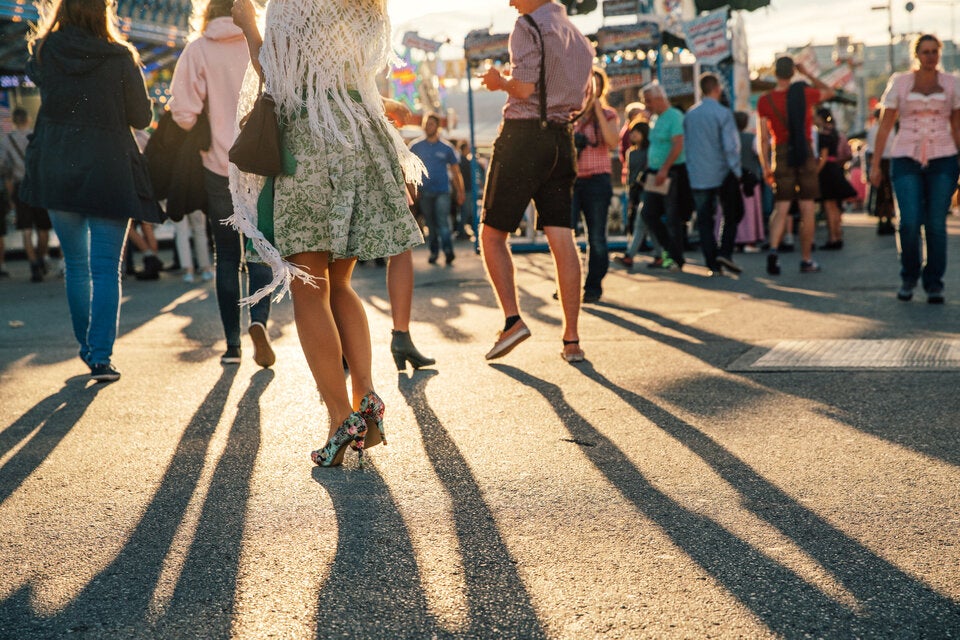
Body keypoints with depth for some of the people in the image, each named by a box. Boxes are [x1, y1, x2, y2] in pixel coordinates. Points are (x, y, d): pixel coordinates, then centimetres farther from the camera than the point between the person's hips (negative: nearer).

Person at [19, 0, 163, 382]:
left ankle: (86, 347, 27)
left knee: (75, 265, 16)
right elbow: (141, 118, 0)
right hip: (110, 173, -3)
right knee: (106, 268, -1)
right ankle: (101, 357, -10)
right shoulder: (120, 59, -7)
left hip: (55, 173, 3)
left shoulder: (44, 54, 0)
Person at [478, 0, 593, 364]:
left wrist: (499, 81, 5)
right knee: (562, 239, 2)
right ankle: (571, 339, 0)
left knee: (493, 234, 4)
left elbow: (525, 89, -17)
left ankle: (512, 320, -9)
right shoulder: (579, 38, 17)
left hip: (524, 136, -7)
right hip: (562, 139, 7)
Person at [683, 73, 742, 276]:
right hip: (722, 174, -4)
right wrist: (736, 171, -7)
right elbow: (730, 146, -15)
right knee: (733, 214, 13)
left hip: (697, 176, 4)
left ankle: (713, 264, 5)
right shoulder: (723, 113, -11)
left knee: (704, 220, 7)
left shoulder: (689, 115, 5)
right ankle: (725, 252, -3)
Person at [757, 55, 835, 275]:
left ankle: (774, 249, -20)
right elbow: (830, 92, 19)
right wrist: (807, 74, 19)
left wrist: (765, 166, 0)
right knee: (807, 208, 6)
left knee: (781, 208, 3)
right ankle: (806, 260, 9)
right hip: (805, 153, -1)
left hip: (781, 155, 1)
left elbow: (764, 138, -4)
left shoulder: (764, 101, -2)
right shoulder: (804, 93, -3)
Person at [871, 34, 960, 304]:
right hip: (906, 160, -1)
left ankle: (934, 284, 7)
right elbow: (885, 125, 5)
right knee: (909, 222, -12)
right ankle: (909, 277, 11)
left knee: (936, 224, -4)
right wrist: (875, 164, 1)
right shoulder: (899, 82, 5)